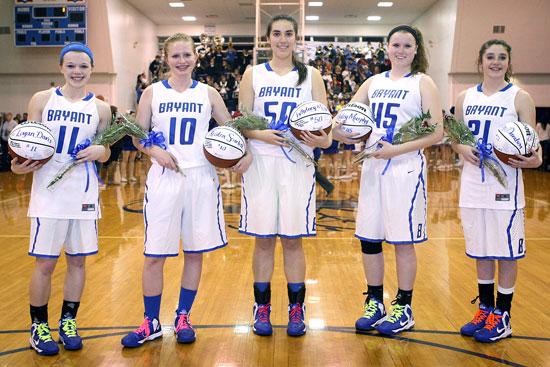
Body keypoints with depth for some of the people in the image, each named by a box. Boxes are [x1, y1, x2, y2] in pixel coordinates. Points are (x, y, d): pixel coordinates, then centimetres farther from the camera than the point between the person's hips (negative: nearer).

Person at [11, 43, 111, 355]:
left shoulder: (100, 108, 6)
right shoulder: (42, 100, 3)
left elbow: (106, 151, 12)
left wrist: (100, 151, -11)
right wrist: (20, 166, -14)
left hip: (84, 192, 2)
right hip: (48, 190, -1)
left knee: (78, 260, 8)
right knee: (45, 262, 1)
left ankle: (69, 322, 25)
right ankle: (39, 325, 20)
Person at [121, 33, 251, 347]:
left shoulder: (208, 94, 8)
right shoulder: (153, 93, 6)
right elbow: (138, 136, 8)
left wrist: (245, 153, -8)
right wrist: (155, 150, -12)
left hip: (201, 178, 1)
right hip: (164, 179, -1)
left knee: (195, 252, 6)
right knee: (154, 255, 1)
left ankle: (183, 318, 23)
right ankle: (152, 324, 17)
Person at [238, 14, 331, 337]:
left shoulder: (311, 75, 8)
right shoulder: (253, 74, 8)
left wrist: (323, 139, -18)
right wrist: (260, 134, -14)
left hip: (297, 164, 0)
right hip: (261, 162, 1)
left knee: (294, 239, 3)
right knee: (264, 239, 4)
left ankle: (297, 309, 16)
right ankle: (262, 307, 17)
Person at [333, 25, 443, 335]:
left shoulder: (423, 83, -1)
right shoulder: (374, 83, 13)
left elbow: (437, 133, -8)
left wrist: (397, 149, -19)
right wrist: (341, 131, -11)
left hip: (406, 169, -5)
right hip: (373, 167, 5)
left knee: (403, 241, 1)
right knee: (369, 238, 8)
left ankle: (404, 309, 16)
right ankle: (375, 303, 23)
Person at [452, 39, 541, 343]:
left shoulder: (519, 98, -2)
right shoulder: (465, 98, 8)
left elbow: (531, 146, -3)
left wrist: (532, 160, -25)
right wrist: (463, 149, -6)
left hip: (505, 185, -4)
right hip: (473, 184, 4)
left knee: (506, 252, 3)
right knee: (480, 250, 13)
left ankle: (502, 317, 15)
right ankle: (485, 309, 27)